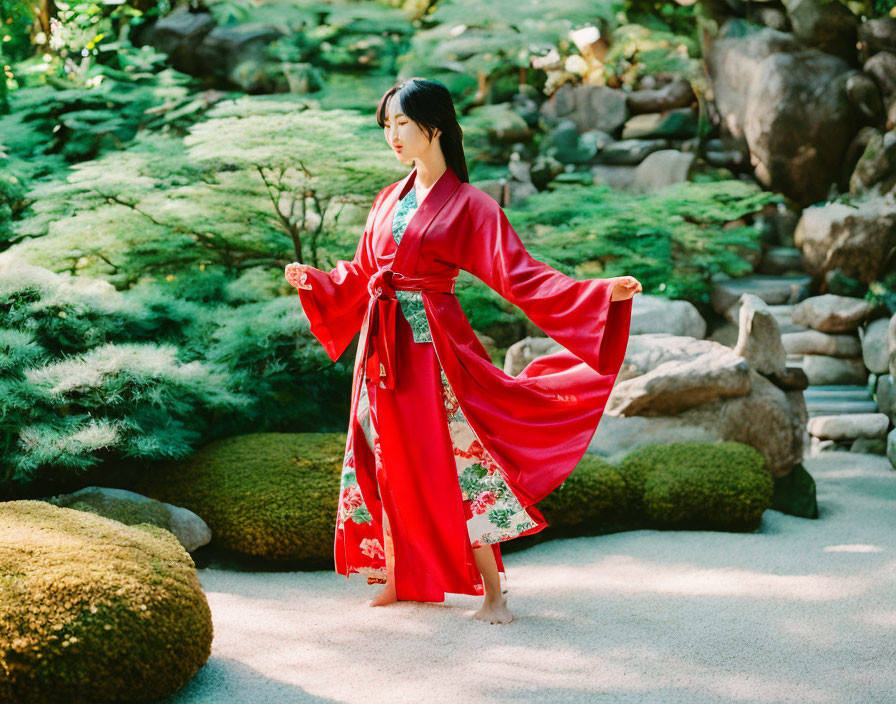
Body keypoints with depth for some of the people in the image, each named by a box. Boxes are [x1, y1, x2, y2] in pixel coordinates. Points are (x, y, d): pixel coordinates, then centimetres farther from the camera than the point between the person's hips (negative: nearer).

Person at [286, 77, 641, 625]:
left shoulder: (469, 205, -6)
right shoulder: (390, 200, 12)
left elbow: (520, 274, -13)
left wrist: (600, 292, -24)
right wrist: (314, 279, 31)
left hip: (434, 346, -6)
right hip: (384, 347, 6)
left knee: (457, 460, -7)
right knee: (389, 462, 9)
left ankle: (493, 593, 1)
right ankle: (399, 578, 23)